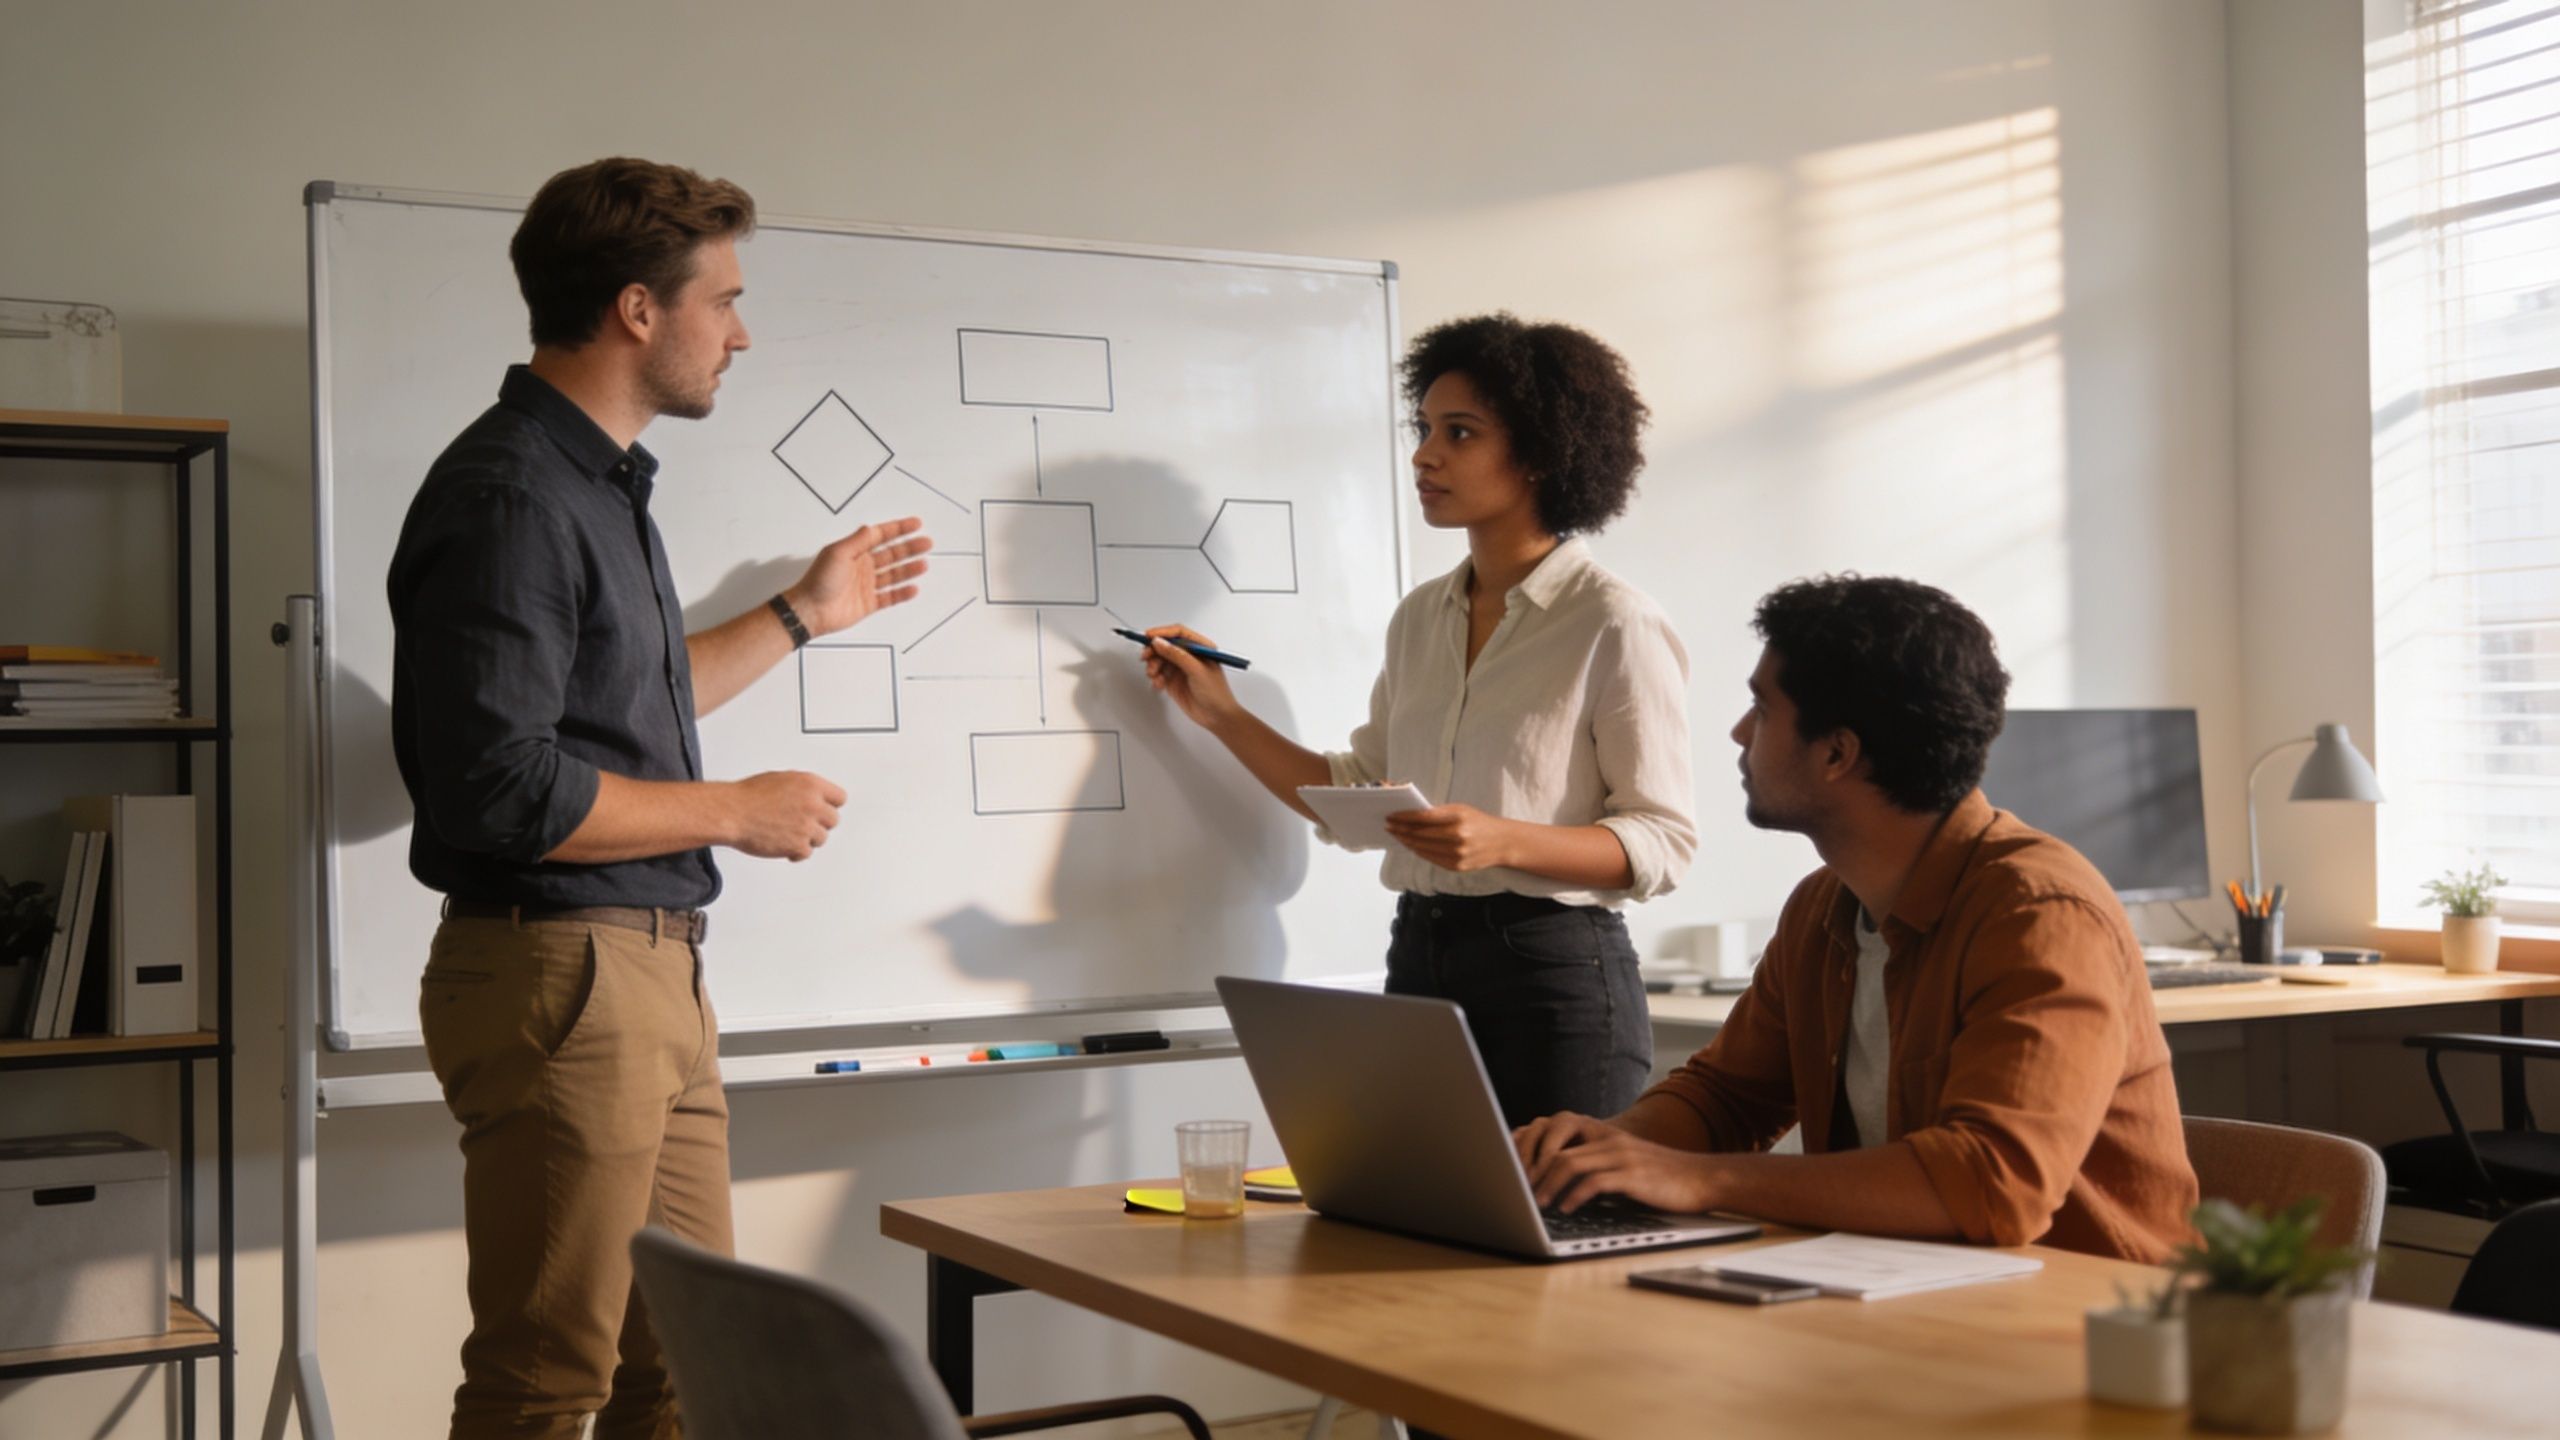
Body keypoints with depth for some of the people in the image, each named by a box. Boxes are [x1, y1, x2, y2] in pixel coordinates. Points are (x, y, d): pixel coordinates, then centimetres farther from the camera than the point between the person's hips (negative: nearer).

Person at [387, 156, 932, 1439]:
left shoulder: (604, 483, 16)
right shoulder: (510, 494, -16)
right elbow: (501, 790, -24)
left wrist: (803, 613, 33)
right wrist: (737, 813, -13)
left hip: (656, 971, 10)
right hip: (558, 974, -10)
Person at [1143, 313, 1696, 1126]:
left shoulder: (1613, 625, -7)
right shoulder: (1420, 618, 13)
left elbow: (1663, 841, -10)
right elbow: (1360, 797, 17)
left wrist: (1505, 841, -24)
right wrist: (1222, 714, 13)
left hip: (1555, 971, -6)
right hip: (1420, 960, 6)